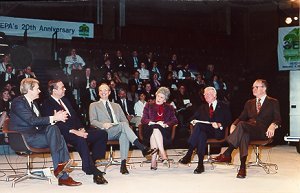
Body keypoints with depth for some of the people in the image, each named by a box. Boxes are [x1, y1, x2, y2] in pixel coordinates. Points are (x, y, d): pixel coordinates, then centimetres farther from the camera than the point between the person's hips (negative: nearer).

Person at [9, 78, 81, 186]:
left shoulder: (32, 103, 20)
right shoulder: (18, 102, -10)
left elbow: (39, 120, 12)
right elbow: (32, 120, -21)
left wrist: (55, 117, -6)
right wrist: (53, 118, -20)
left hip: (32, 134, 9)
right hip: (22, 139, -9)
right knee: (52, 130, -26)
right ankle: (59, 166, -26)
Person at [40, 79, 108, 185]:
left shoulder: (65, 100, 22)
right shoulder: (47, 104, -4)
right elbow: (56, 124, -15)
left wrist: (81, 128, 0)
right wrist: (74, 131, -23)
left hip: (77, 130, 8)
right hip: (64, 133, -8)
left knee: (102, 134, -8)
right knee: (81, 140, -38)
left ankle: (92, 161, -6)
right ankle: (93, 172, -35)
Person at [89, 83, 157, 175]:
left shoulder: (116, 106, 30)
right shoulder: (94, 105, 20)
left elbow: (125, 120, 20)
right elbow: (92, 121, 5)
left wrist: (125, 127, -5)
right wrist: (103, 125, -16)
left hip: (118, 132, 3)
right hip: (105, 132, -3)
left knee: (124, 134, -36)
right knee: (123, 125, -33)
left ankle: (123, 164, -41)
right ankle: (143, 148, -42)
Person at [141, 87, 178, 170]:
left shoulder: (169, 108, 22)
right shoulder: (149, 106, 19)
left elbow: (174, 120, 8)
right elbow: (143, 120, 5)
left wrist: (165, 124, -12)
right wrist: (154, 123, -12)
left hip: (164, 131, 0)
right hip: (150, 130, 0)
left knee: (156, 129, -36)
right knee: (155, 128, -37)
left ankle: (153, 160, -43)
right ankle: (163, 154, -46)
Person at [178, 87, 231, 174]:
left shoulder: (223, 107, 16)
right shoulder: (203, 107, 30)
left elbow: (228, 121, 4)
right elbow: (194, 117, 20)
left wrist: (219, 125, -15)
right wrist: (193, 121, -4)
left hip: (217, 132, -3)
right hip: (203, 130, 4)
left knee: (198, 125, -35)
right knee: (201, 135, -37)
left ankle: (189, 154, -38)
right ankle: (200, 164, -41)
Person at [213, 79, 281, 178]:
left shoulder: (273, 102, 14)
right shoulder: (249, 103, 27)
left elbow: (278, 119, 4)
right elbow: (241, 117, 18)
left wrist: (273, 125, -20)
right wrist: (234, 124, -5)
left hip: (263, 132, -4)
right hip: (248, 130, 4)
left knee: (242, 124, -34)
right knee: (244, 134, -37)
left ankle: (228, 153, -36)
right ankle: (242, 167, -41)